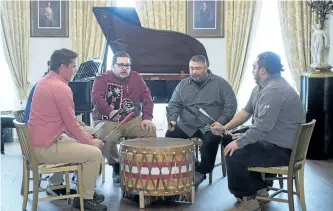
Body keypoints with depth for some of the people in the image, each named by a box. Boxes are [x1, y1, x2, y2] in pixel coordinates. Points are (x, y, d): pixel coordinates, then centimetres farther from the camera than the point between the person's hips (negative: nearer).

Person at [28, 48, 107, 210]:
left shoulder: (44, 82, 12)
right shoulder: (61, 88, -20)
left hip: (36, 143, 10)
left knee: (82, 145, 22)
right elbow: (72, 124, -17)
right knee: (94, 153, -7)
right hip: (45, 148, -10)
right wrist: (91, 142, -3)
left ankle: (86, 189, 28)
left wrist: (86, 138, 14)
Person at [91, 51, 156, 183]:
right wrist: (109, 112, -34)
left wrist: (147, 117, -9)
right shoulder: (103, 79, -2)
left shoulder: (136, 78, 11)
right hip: (108, 120, -3)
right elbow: (96, 97, -19)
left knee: (150, 130, -22)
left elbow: (146, 97, 6)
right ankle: (116, 166, -6)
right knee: (106, 139, -34)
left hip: (132, 119, 3)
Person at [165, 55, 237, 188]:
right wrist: (172, 119, -10)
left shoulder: (220, 83, 1)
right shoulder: (183, 84, 11)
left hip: (210, 127, -3)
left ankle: (201, 172, -8)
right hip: (186, 126, 3)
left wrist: (221, 121, -15)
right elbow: (174, 104, 10)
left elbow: (231, 104, -2)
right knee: (170, 136, -21)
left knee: (210, 141, -33)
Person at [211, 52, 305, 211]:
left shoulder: (273, 90, -25)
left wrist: (239, 142, -19)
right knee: (228, 141, 17)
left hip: (283, 150, -11)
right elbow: (246, 111, 13)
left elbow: (262, 126, -30)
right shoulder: (262, 86, 10)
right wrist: (225, 128, 2)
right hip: (271, 140, 11)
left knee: (234, 154, -21)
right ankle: (258, 187, 25)